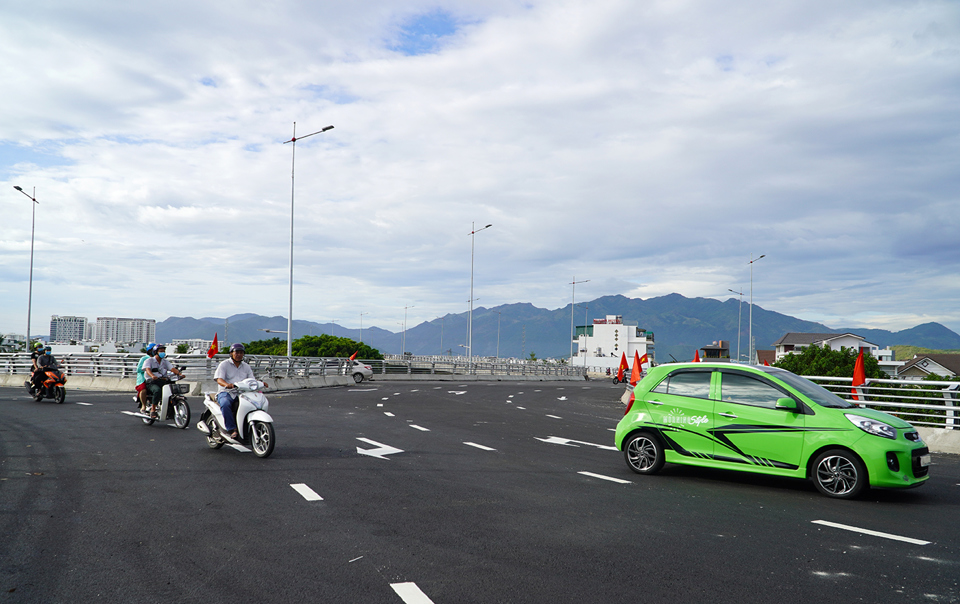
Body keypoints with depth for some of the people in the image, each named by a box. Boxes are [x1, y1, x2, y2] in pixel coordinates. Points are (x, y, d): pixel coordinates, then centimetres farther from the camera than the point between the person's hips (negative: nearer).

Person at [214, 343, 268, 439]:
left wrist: (261, 383, -9)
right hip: (226, 392, -4)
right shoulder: (224, 364, 3)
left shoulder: (246, 367, 19)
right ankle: (232, 429, -33)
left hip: (241, 393, 4)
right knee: (225, 404, -38)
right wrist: (227, 384, -33)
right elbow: (219, 379, -11)